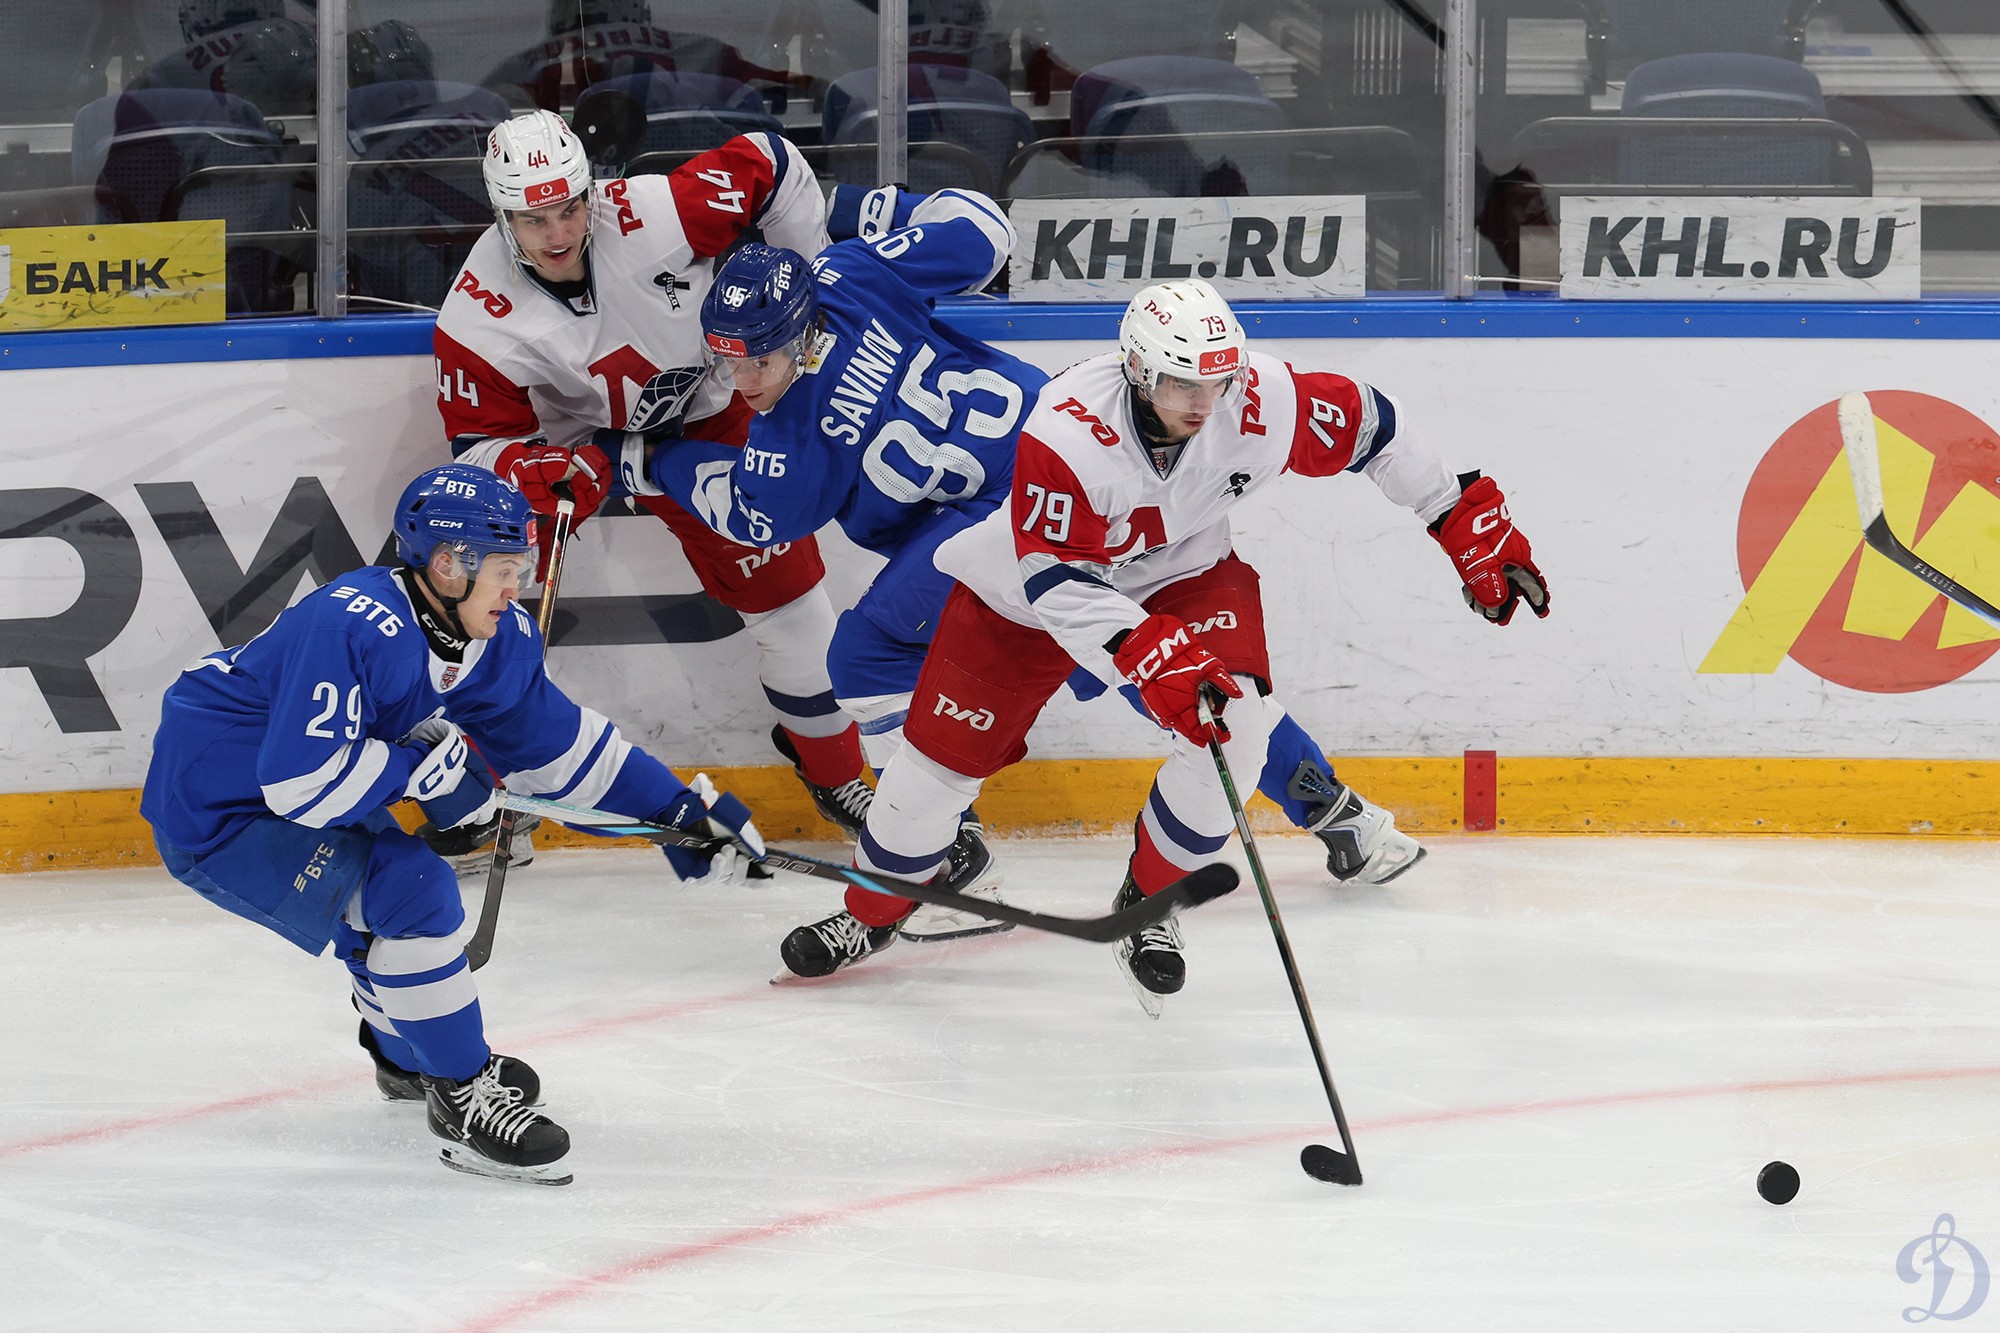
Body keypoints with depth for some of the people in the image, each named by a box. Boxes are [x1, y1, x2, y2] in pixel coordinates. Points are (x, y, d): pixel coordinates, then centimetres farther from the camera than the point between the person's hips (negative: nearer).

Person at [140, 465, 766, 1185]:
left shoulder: (497, 639, -2)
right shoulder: (352, 629, -31)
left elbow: (553, 741, 11)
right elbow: (302, 781, -35)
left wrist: (675, 808, 7)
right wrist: (425, 768, -26)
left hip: (282, 795, 10)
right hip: (211, 815, -10)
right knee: (411, 889, -22)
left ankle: (405, 1056, 52)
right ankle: (461, 1096, -12)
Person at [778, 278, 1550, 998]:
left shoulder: (1262, 404, -28)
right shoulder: (1065, 432, -38)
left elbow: (1369, 427, -10)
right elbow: (1055, 583, -34)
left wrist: (1468, 519, -5)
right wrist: (1148, 652, -45)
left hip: (1183, 572, 2)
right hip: (1030, 583, -2)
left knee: (1236, 718, -21)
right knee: (946, 748, -1)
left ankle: (1149, 903, 1)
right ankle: (872, 912, 26)